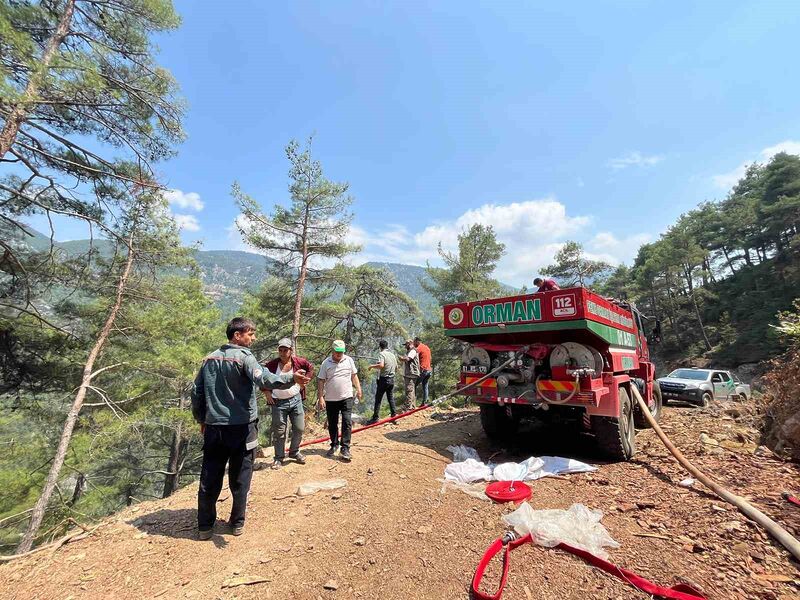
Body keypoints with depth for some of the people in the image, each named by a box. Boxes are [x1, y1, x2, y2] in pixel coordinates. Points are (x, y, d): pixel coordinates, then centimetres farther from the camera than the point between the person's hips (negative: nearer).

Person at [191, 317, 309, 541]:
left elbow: (196, 393, 13)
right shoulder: (244, 357, -14)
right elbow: (264, 379, -33)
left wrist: (201, 419, 24)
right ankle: (237, 523, 23)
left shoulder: (209, 359, 7)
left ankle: (205, 527, 25)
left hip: (214, 427, 5)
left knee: (210, 478, 14)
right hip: (241, 427, -5)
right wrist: (291, 378, -45)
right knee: (239, 478, 10)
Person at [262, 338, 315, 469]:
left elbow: (310, 368, 11)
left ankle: (294, 452, 29)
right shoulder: (272, 364, -10)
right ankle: (279, 458, 21)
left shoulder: (298, 362, -7)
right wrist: (266, 392, -3)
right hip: (278, 402, -2)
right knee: (279, 432, 5)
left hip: (295, 400, 2)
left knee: (299, 428, 7)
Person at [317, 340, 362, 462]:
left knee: (347, 423, -7)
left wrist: (358, 389, 3)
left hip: (346, 398, 0)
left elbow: (354, 376, 9)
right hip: (330, 399, 0)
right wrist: (320, 398, -8)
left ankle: (345, 449, 0)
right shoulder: (326, 363, -5)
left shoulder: (349, 360, 0)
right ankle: (334, 445, 32)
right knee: (332, 424, 13)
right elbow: (321, 381, -4)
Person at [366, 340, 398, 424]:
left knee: (378, 399, 0)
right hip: (392, 379, 7)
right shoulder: (392, 354, 10)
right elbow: (396, 368, 18)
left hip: (384, 379, -7)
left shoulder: (382, 354, -12)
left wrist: (372, 366, -14)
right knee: (390, 397, 18)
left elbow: (381, 365, -28)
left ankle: (375, 418, 2)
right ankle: (394, 413, 17)